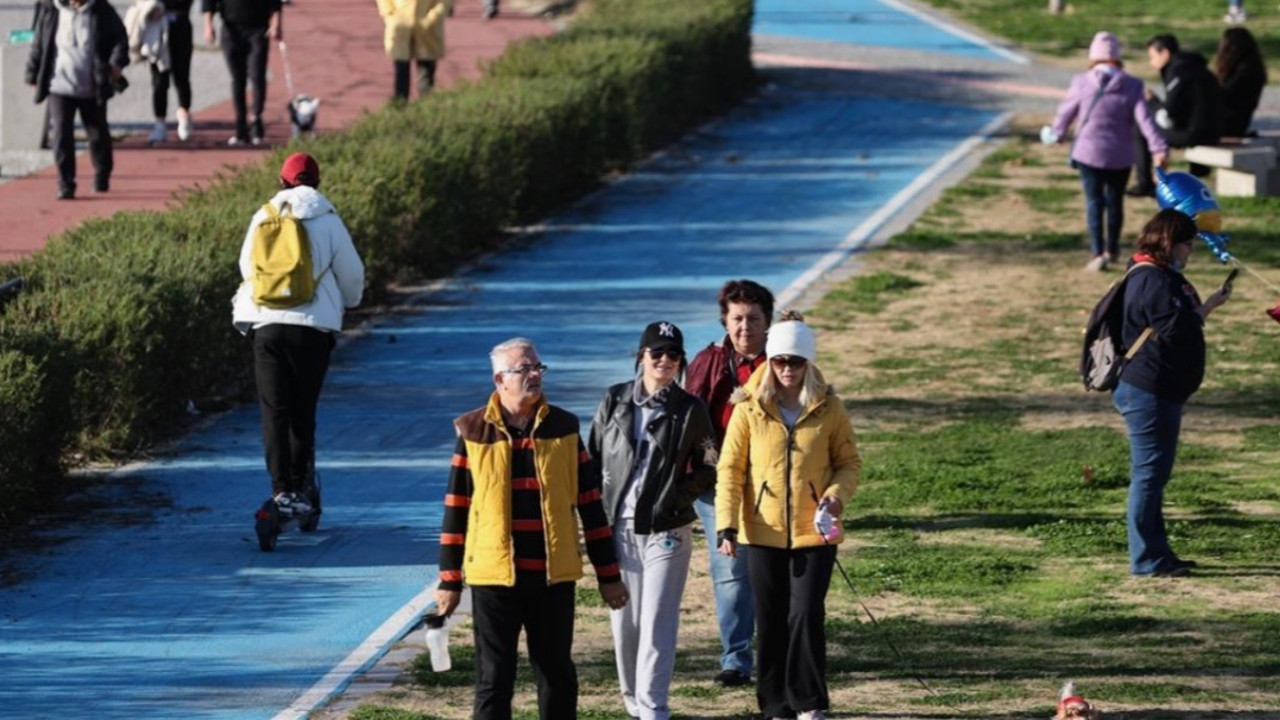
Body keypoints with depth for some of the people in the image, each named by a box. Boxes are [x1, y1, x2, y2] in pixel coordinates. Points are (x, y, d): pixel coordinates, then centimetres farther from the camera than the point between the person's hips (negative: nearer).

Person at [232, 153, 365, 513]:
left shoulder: (263, 218, 6)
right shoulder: (326, 221, 1)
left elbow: (246, 267, 17)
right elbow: (351, 274, 8)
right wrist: (348, 301, 30)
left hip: (266, 324, 1)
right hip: (313, 325, -1)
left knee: (274, 411, 3)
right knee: (303, 412, 9)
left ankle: (281, 489, -6)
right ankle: (299, 488, 9)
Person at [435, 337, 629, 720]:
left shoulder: (563, 428, 5)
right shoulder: (474, 432, 0)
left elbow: (590, 503, 8)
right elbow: (456, 509, 4)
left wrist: (608, 574, 8)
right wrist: (449, 580, 3)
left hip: (554, 575, 2)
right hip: (494, 575, -2)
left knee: (558, 674, 9)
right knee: (494, 679, 1)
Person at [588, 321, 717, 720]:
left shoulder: (690, 409, 0)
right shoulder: (614, 401, 6)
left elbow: (708, 468, 4)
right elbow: (593, 458, 11)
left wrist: (678, 496, -9)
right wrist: (600, 509, 1)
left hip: (666, 531, -3)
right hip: (617, 526, 3)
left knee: (657, 623, -8)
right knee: (623, 621, 9)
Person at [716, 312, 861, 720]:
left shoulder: (828, 409, 0)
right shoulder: (750, 410, -1)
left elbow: (849, 462, 8)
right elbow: (730, 468, 0)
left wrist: (837, 494, -13)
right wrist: (726, 524, -10)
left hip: (813, 533, -1)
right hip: (764, 533, 1)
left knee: (806, 617, -10)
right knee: (770, 623, 7)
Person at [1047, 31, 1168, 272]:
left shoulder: (1082, 83, -7)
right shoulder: (1131, 86, -5)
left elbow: (1066, 112, 6)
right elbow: (1145, 119, -12)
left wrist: (1056, 133, 26)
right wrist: (1159, 148, -14)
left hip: (1088, 153, -2)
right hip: (1120, 156, 2)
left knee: (1094, 202, 1)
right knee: (1115, 202, 17)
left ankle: (1098, 253, -11)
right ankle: (1112, 250, 31)